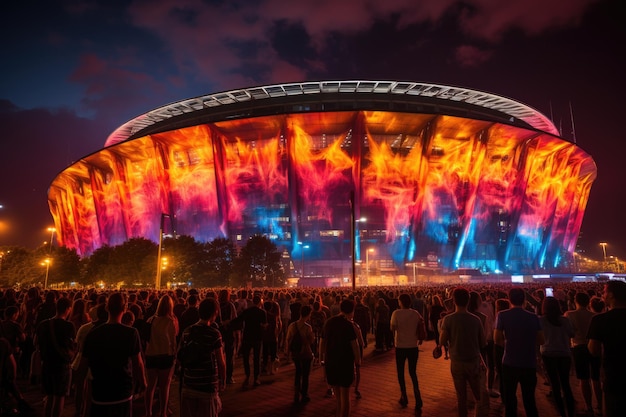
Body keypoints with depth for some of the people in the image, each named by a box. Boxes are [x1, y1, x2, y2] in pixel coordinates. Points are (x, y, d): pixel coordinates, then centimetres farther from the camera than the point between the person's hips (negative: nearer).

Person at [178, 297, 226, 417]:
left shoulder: (187, 331, 1)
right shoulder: (214, 334, -13)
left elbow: (180, 355, 8)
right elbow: (221, 362, -11)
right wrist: (223, 382, 2)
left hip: (188, 385, 5)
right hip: (208, 385, -5)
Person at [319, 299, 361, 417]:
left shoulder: (329, 322, 2)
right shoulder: (348, 324, -13)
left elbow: (322, 341, 7)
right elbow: (354, 344, -14)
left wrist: (321, 357, 16)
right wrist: (358, 359, -2)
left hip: (330, 361, 5)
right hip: (345, 361, -5)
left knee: (337, 393, 19)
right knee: (345, 393, 6)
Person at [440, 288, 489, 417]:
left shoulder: (448, 319, -11)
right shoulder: (476, 319, -6)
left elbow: (442, 341, -11)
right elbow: (483, 343, 1)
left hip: (456, 363, 0)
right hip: (474, 362, 0)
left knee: (461, 397, 10)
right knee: (481, 397, 10)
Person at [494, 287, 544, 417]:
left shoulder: (502, 315, -9)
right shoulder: (533, 317, -2)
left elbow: (497, 340, -10)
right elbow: (541, 340, 1)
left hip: (510, 364, -2)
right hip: (529, 364, 2)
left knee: (510, 399, 14)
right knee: (529, 399, 17)